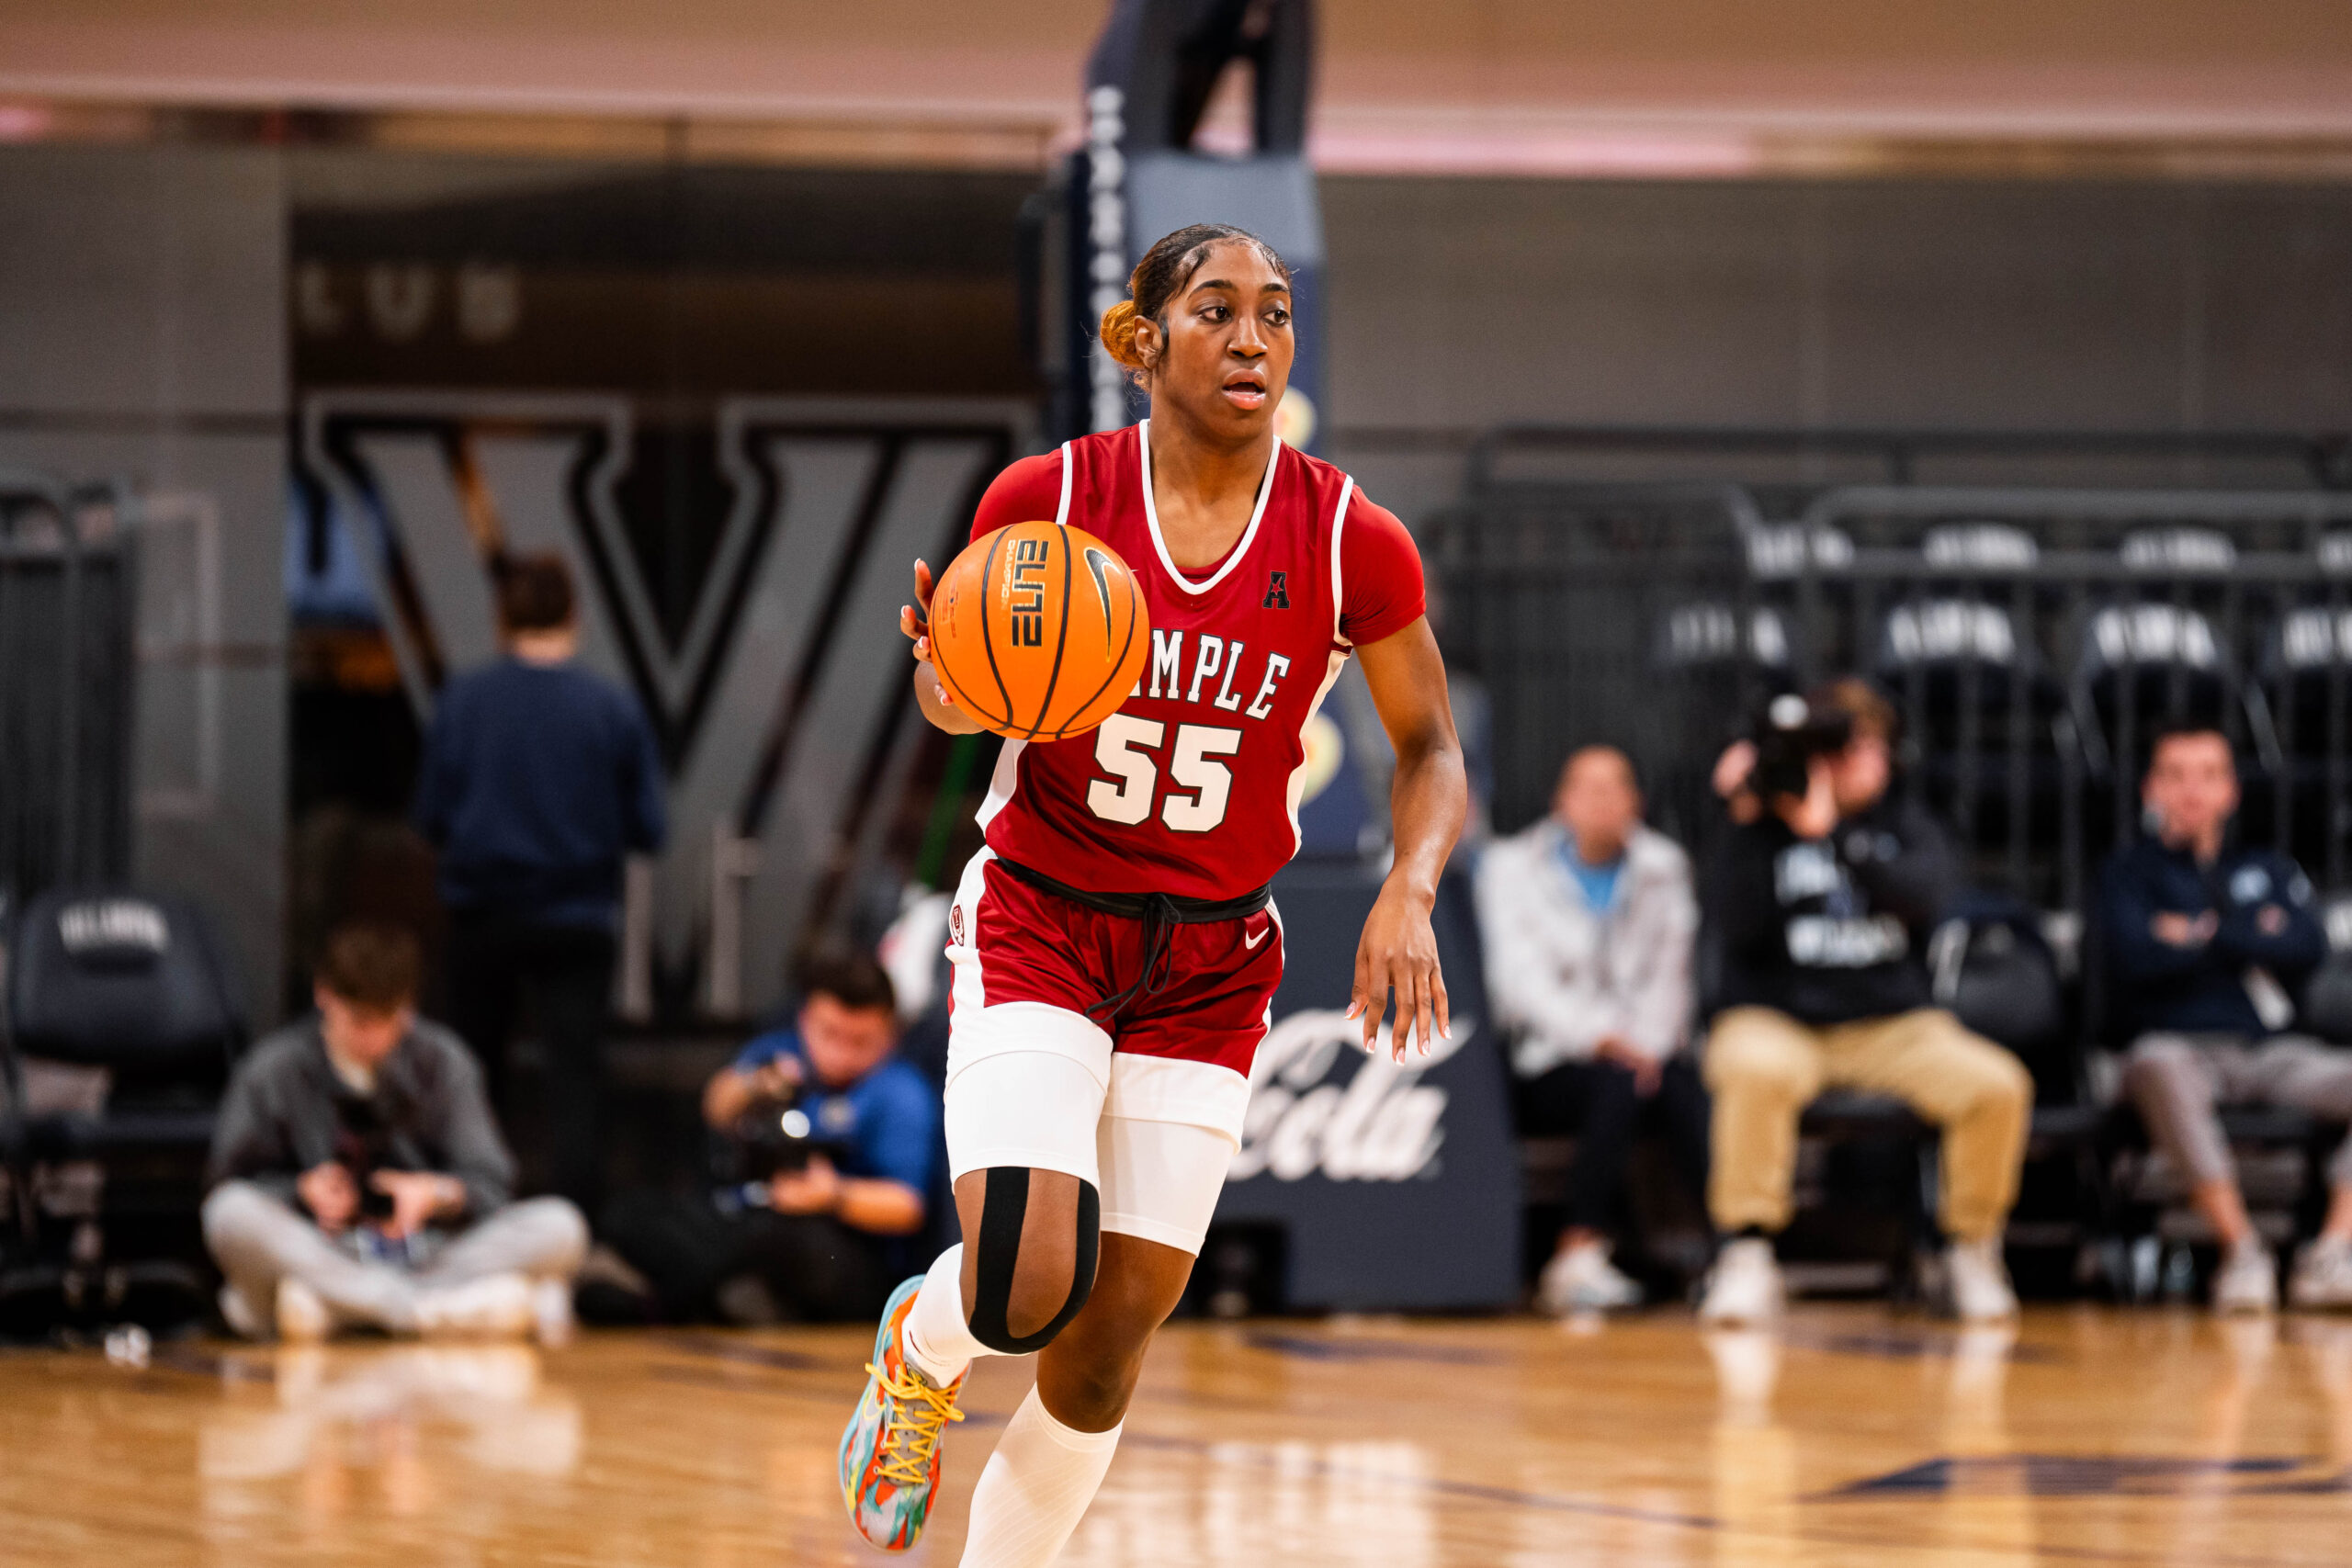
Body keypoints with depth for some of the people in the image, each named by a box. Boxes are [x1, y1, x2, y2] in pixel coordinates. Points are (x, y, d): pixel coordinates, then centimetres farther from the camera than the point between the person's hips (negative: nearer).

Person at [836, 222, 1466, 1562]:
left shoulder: (1350, 542, -9)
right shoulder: (1046, 497, -10)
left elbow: (1432, 751, 3)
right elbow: (957, 705, 4)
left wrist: (1409, 895, -16)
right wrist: (953, 681, -21)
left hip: (1210, 966, 2)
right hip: (1039, 921, -2)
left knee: (1111, 1340, -1)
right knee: (1029, 1287, -19)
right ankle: (924, 1345, 18)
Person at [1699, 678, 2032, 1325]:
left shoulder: (1905, 824, 9)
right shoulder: (1765, 825, 3)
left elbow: (1926, 898, -15)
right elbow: (1737, 927, -12)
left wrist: (1833, 834, -25)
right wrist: (1755, 827, -16)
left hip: (1892, 1027, 2)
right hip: (1777, 1021, -2)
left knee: (1999, 1084, -23)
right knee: (1758, 1071, -39)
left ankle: (1971, 1251, -2)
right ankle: (1747, 1252, -27)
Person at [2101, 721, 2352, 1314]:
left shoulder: (2269, 870, 23)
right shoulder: (2130, 871, 14)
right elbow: (2136, 955, -6)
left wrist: (2206, 934, -2)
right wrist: (2252, 941, 2)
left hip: (2273, 1049, 3)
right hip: (2185, 1046, -3)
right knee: (2157, 1065, -41)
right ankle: (2240, 1244, -39)